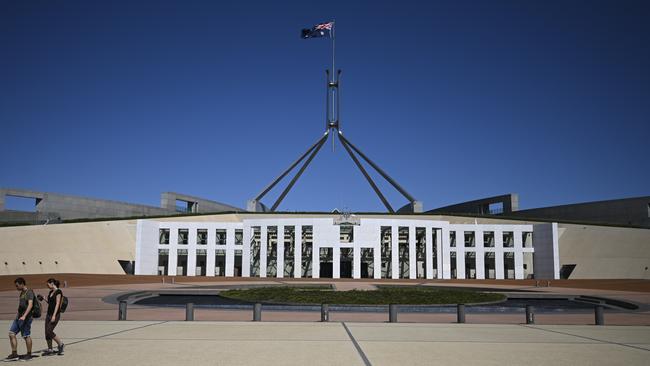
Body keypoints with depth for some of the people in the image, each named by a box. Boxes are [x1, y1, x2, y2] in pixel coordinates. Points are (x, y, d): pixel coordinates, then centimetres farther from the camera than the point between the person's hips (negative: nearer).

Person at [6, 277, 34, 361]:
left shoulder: (29, 292, -11)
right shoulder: (22, 293, 17)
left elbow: (30, 304, -23)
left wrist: (24, 316, -31)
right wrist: (18, 316, 24)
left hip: (25, 318, -9)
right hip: (18, 317, 9)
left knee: (26, 336, -3)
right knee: (11, 333, 4)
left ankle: (29, 354, 8)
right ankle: (14, 353, 9)